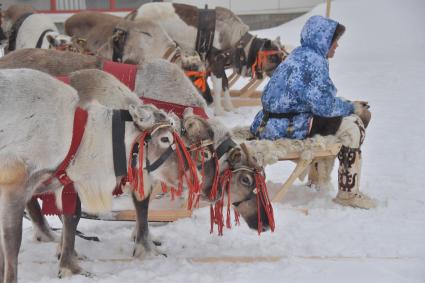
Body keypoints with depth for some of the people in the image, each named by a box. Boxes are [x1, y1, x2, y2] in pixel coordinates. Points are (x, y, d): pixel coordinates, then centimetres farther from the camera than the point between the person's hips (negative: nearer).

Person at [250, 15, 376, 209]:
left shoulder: (299, 55, 15)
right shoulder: (314, 60, -15)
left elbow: (316, 98, 19)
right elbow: (324, 104, -21)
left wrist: (349, 105, 10)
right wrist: (351, 107, -4)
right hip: (289, 127, -10)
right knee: (352, 126, -10)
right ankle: (348, 193, -6)